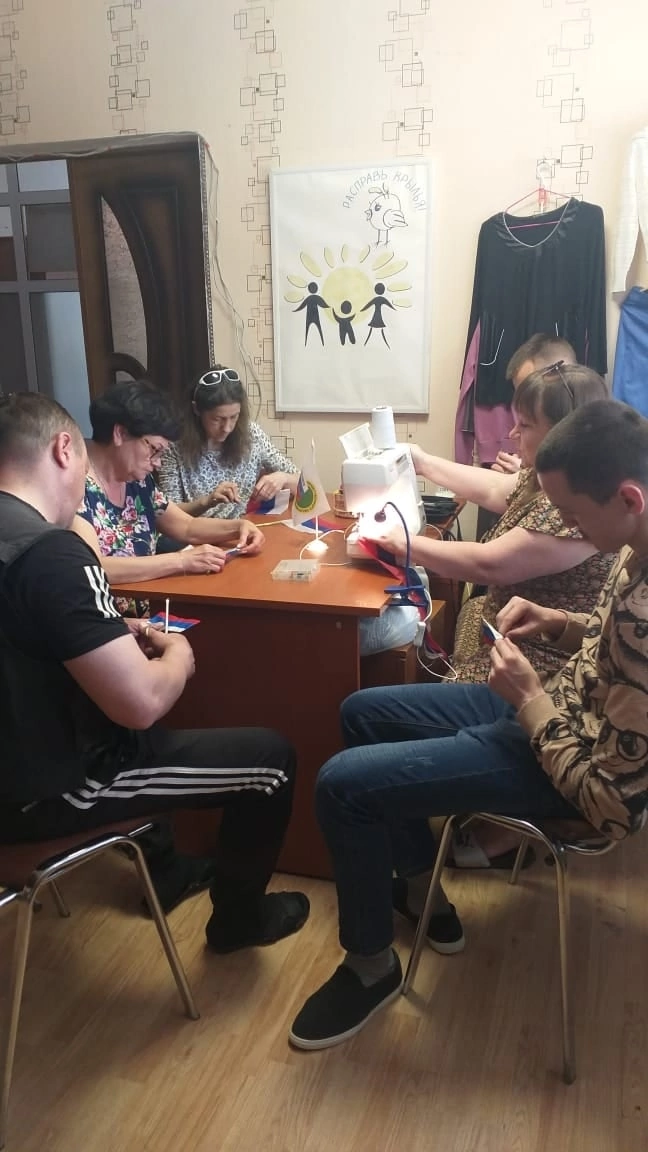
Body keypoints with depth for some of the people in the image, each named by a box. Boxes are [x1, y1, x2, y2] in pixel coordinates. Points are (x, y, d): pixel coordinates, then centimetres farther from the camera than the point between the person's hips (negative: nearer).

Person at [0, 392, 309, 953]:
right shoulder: (49, 551, -28)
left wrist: (115, 637, 9)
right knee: (271, 756, 0)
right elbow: (142, 705, -28)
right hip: (50, 787, -9)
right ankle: (237, 916, 24)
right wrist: (178, 653, -7)